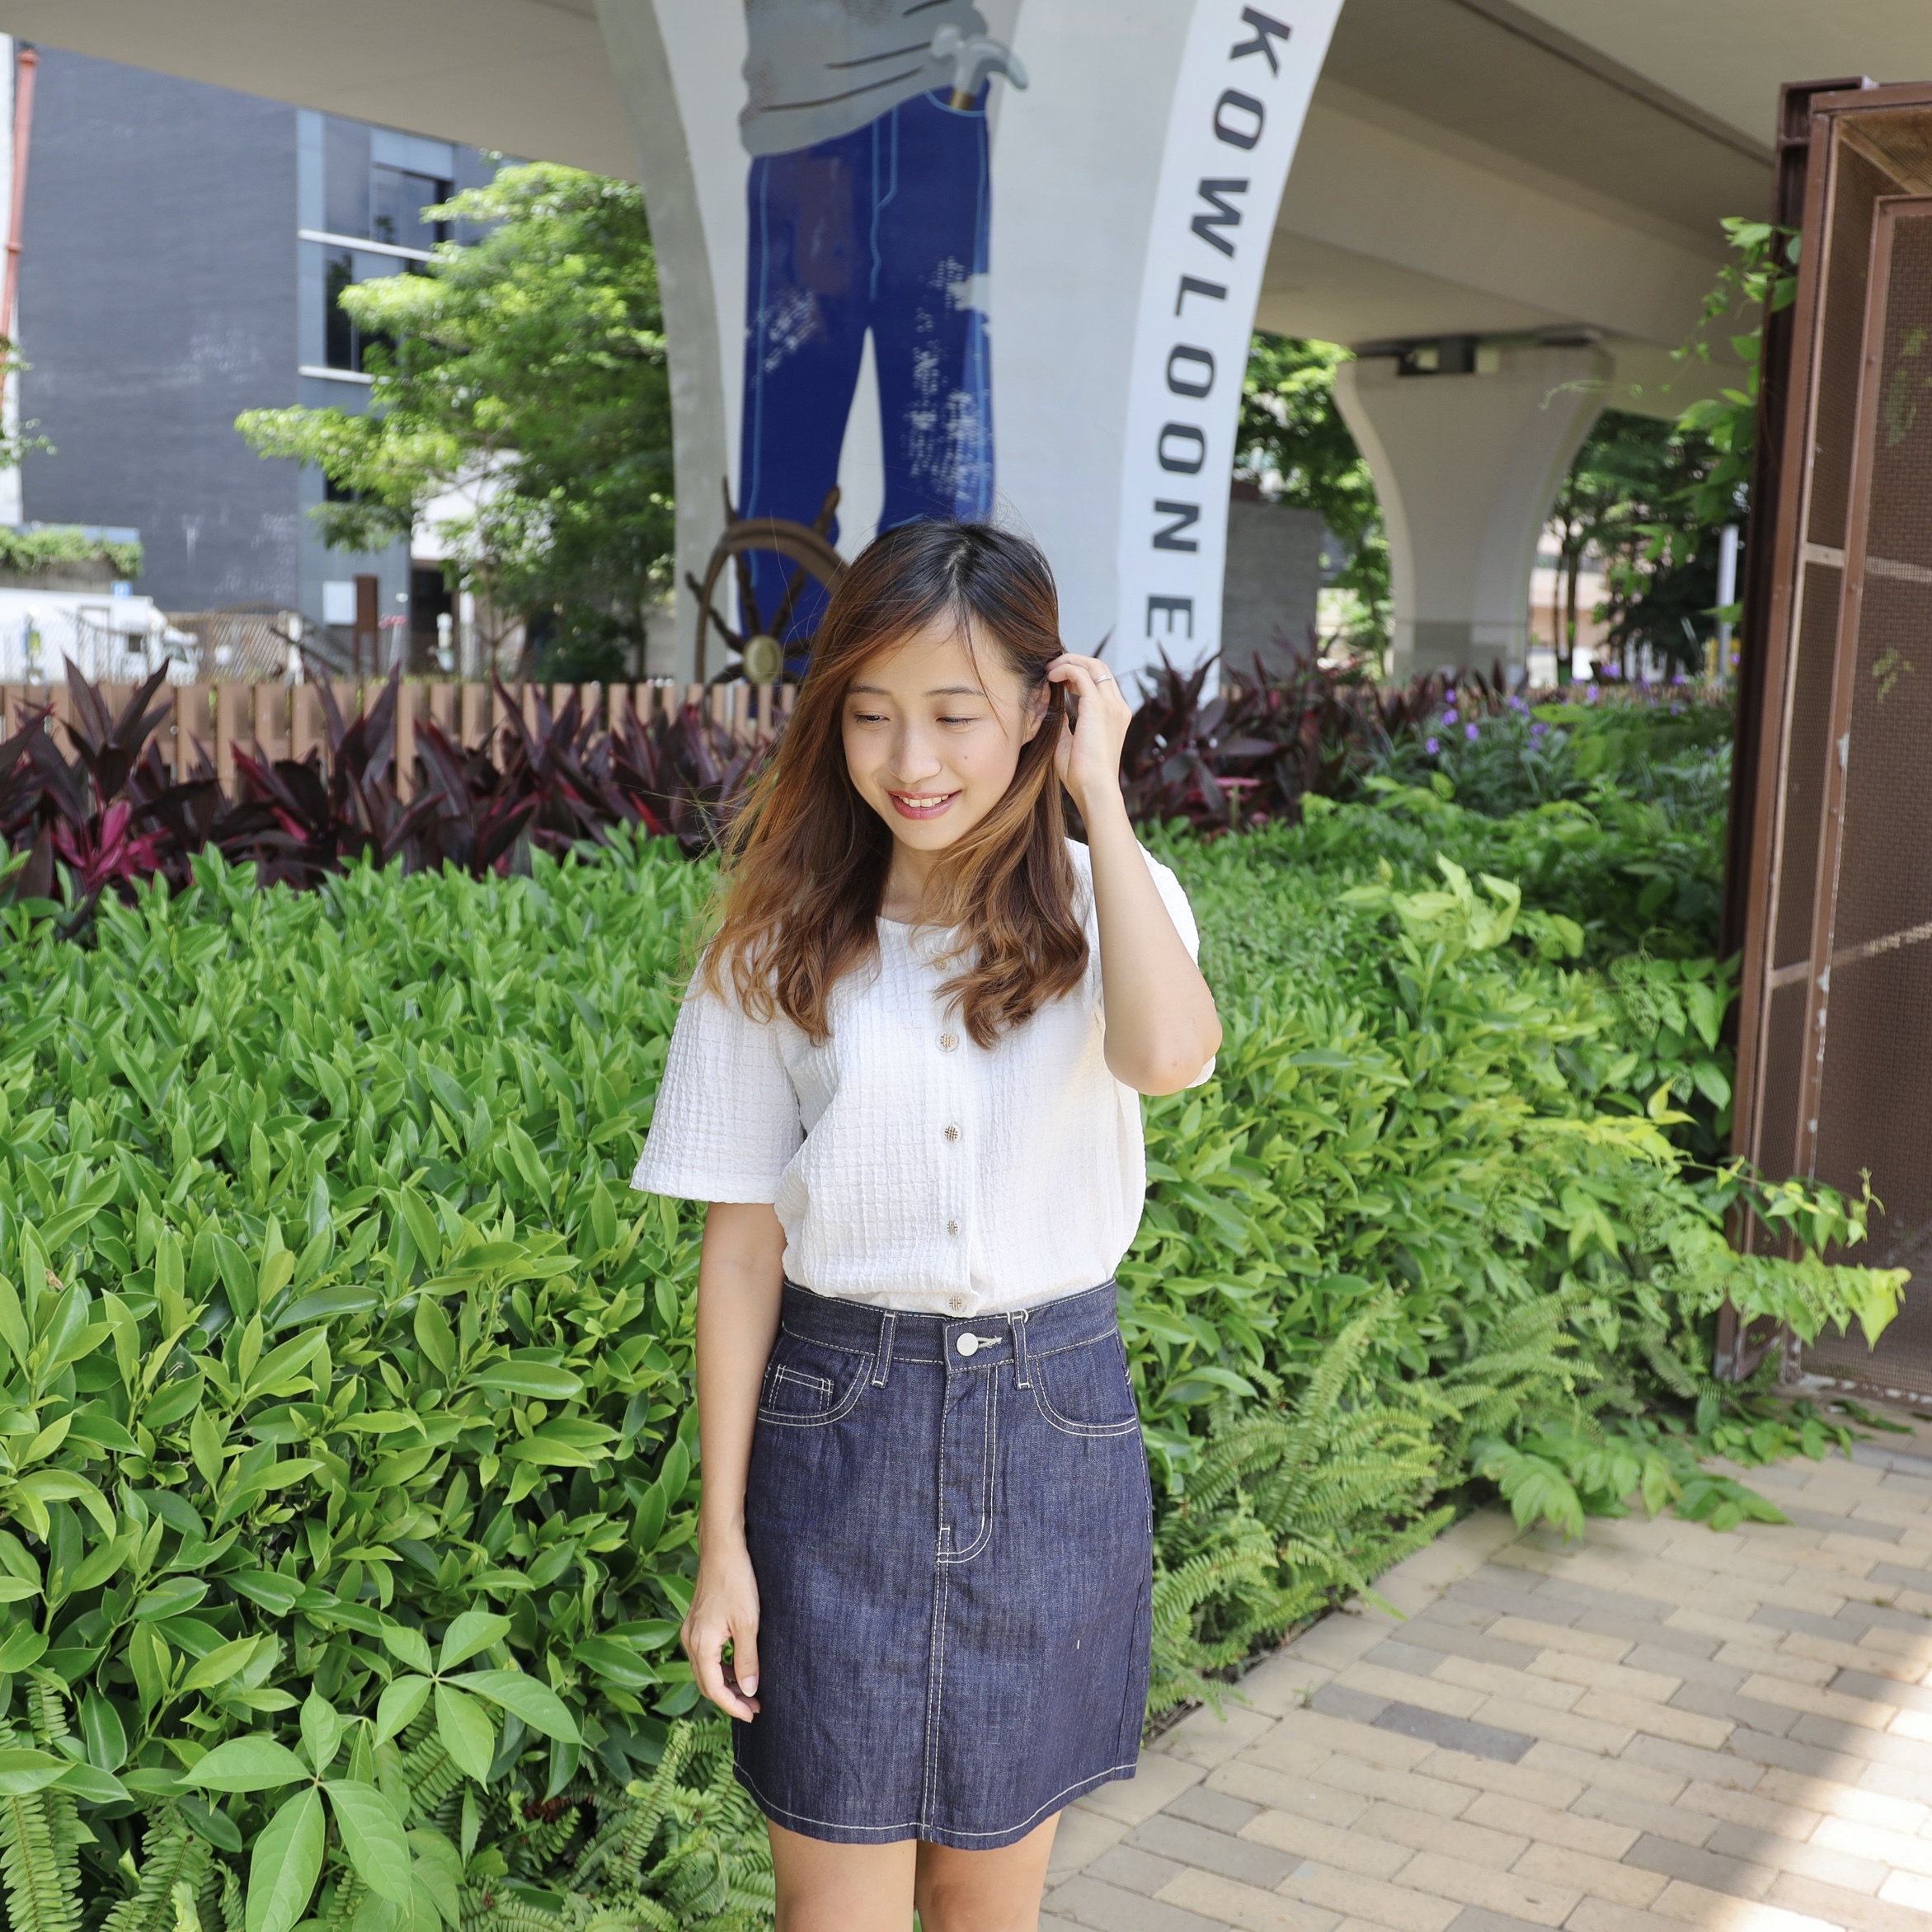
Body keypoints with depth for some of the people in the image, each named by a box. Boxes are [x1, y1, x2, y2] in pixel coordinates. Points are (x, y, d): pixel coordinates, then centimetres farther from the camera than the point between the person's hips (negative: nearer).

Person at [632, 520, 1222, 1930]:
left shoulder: (1110, 905, -3)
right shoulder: (783, 941, -3)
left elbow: (1170, 1056, -27)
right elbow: (744, 1244, -2)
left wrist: (1099, 795, -18)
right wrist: (723, 1537, -2)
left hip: (1052, 1419, 1)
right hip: (838, 1429, 0)